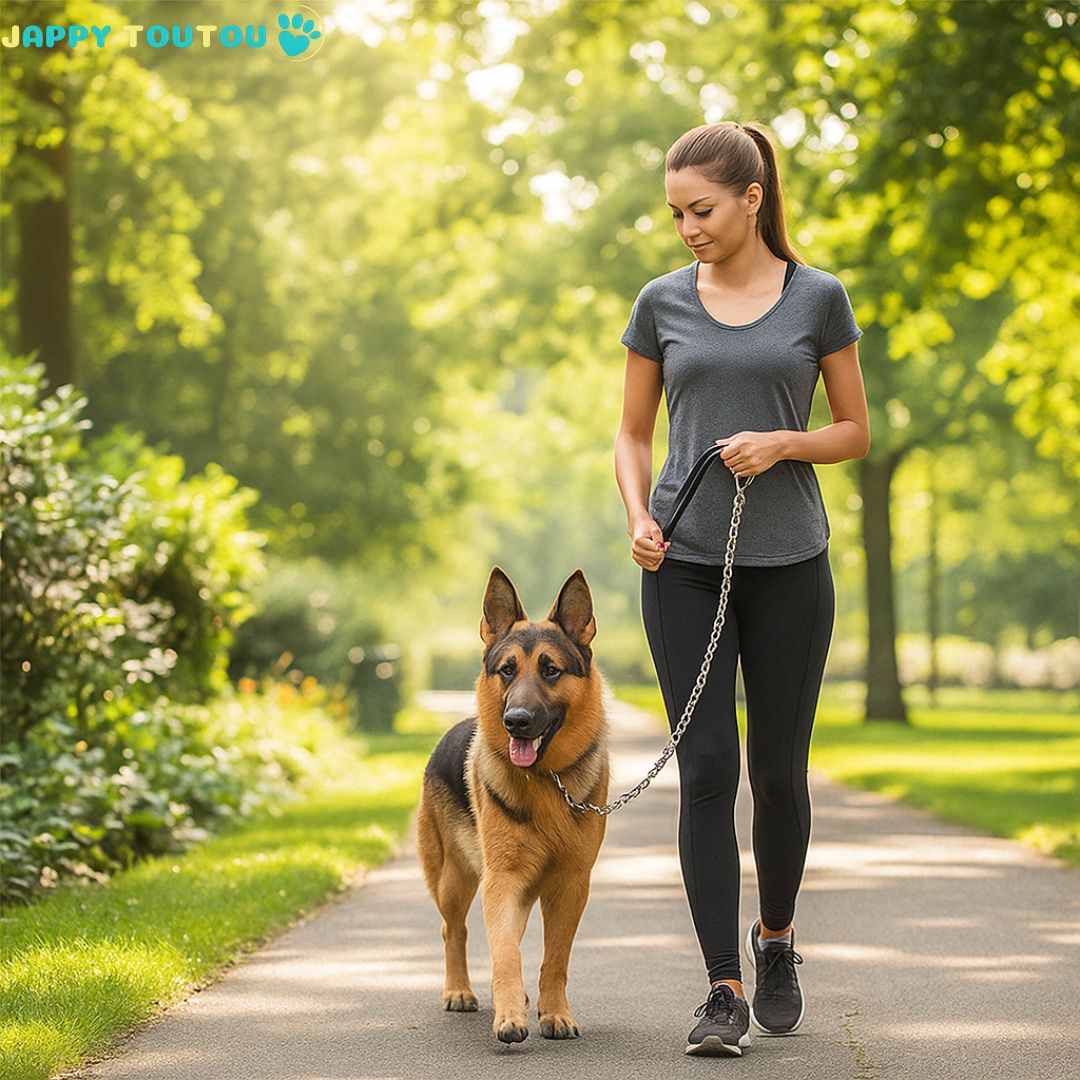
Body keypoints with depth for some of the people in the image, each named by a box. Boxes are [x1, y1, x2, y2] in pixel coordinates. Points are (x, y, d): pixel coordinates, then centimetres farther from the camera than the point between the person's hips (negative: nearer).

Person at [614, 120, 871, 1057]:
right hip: (685, 565, 1)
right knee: (706, 770, -5)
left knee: (779, 769, 7)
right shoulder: (663, 304, 6)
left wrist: (783, 442, -13)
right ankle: (724, 990, -1)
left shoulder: (818, 298, 1)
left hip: (788, 564, -1)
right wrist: (638, 515, -8)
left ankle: (776, 936, 33)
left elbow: (856, 432, 6)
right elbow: (633, 433, 11)